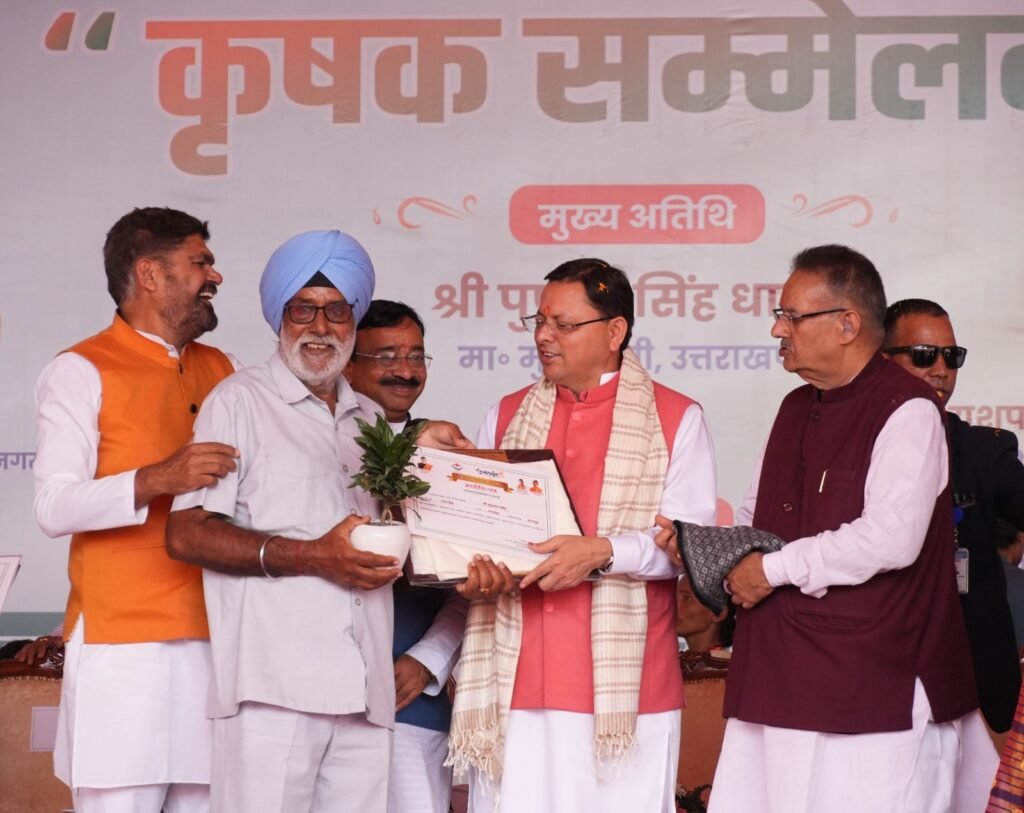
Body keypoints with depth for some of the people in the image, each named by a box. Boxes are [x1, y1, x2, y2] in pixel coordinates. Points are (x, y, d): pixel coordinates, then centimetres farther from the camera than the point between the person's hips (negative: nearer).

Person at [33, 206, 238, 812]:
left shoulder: (222, 371, 16)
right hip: (124, 641, -5)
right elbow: (55, 507, -10)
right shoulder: (82, 372, 0)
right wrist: (159, 479, -23)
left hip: (215, 635, 5)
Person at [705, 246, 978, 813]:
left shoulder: (907, 410, -10)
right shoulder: (796, 409, 17)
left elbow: (891, 538, -21)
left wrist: (775, 567, -13)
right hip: (779, 678, 8)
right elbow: (756, 515, 26)